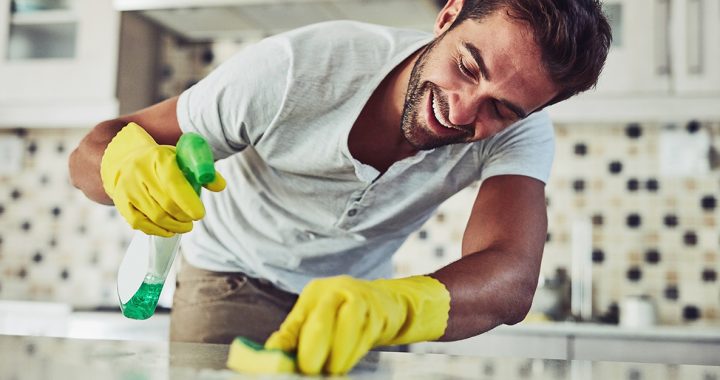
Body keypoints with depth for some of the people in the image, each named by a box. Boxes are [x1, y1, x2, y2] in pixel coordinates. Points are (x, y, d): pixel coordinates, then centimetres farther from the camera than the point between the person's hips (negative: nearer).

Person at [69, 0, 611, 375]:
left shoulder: (520, 131, -24)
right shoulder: (298, 67, -30)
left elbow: (511, 281, -41)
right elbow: (91, 152, -23)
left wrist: (387, 305, -61)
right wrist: (126, 162, -47)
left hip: (357, 287, 2)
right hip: (236, 278, -1)